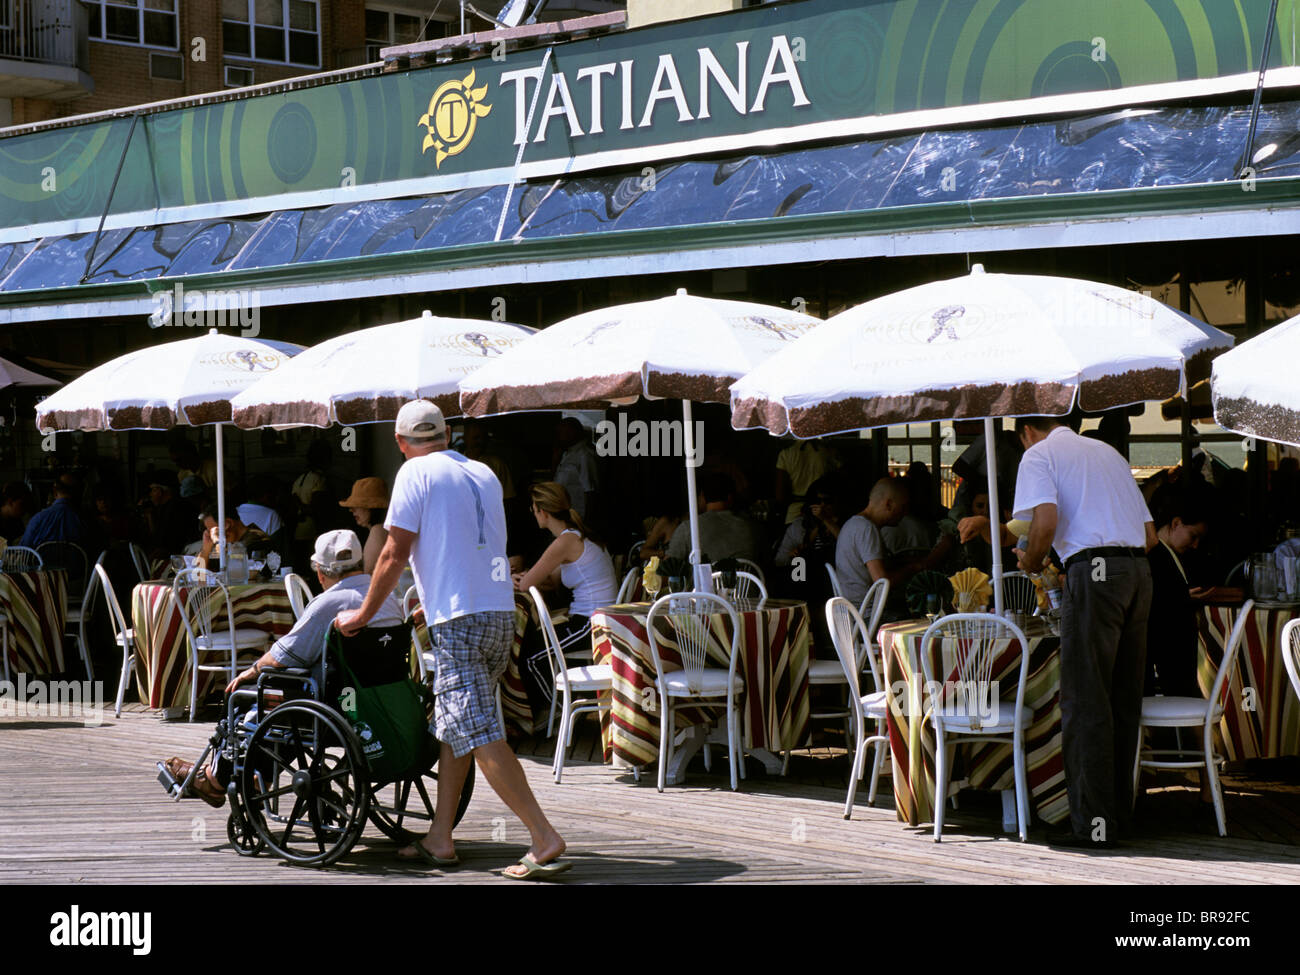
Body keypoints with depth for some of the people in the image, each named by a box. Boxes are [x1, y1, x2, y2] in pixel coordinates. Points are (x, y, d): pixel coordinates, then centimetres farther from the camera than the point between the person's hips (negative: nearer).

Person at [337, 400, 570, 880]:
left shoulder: (416, 473, -2)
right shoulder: (484, 474, 18)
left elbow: (394, 555, -4)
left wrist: (362, 615, 7)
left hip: (459, 622, -8)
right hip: (501, 612, 8)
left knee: (480, 734, -10)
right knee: (452, 726, 16)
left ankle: (544, 837, -16)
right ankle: (439, 839, 18)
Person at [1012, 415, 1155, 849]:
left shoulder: (1038, 455, 5)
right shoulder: (1107, 452, 25)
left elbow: (1046, 521, -13)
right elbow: (1150, 534, 23)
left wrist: (1032, 561, 5)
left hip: (1094, 572, -7)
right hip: (1139, 570, 7)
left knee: (1085, 700, -5)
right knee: (1123, 700, 13)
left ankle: (1093, 824, -7)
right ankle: (1119, 811, 18)